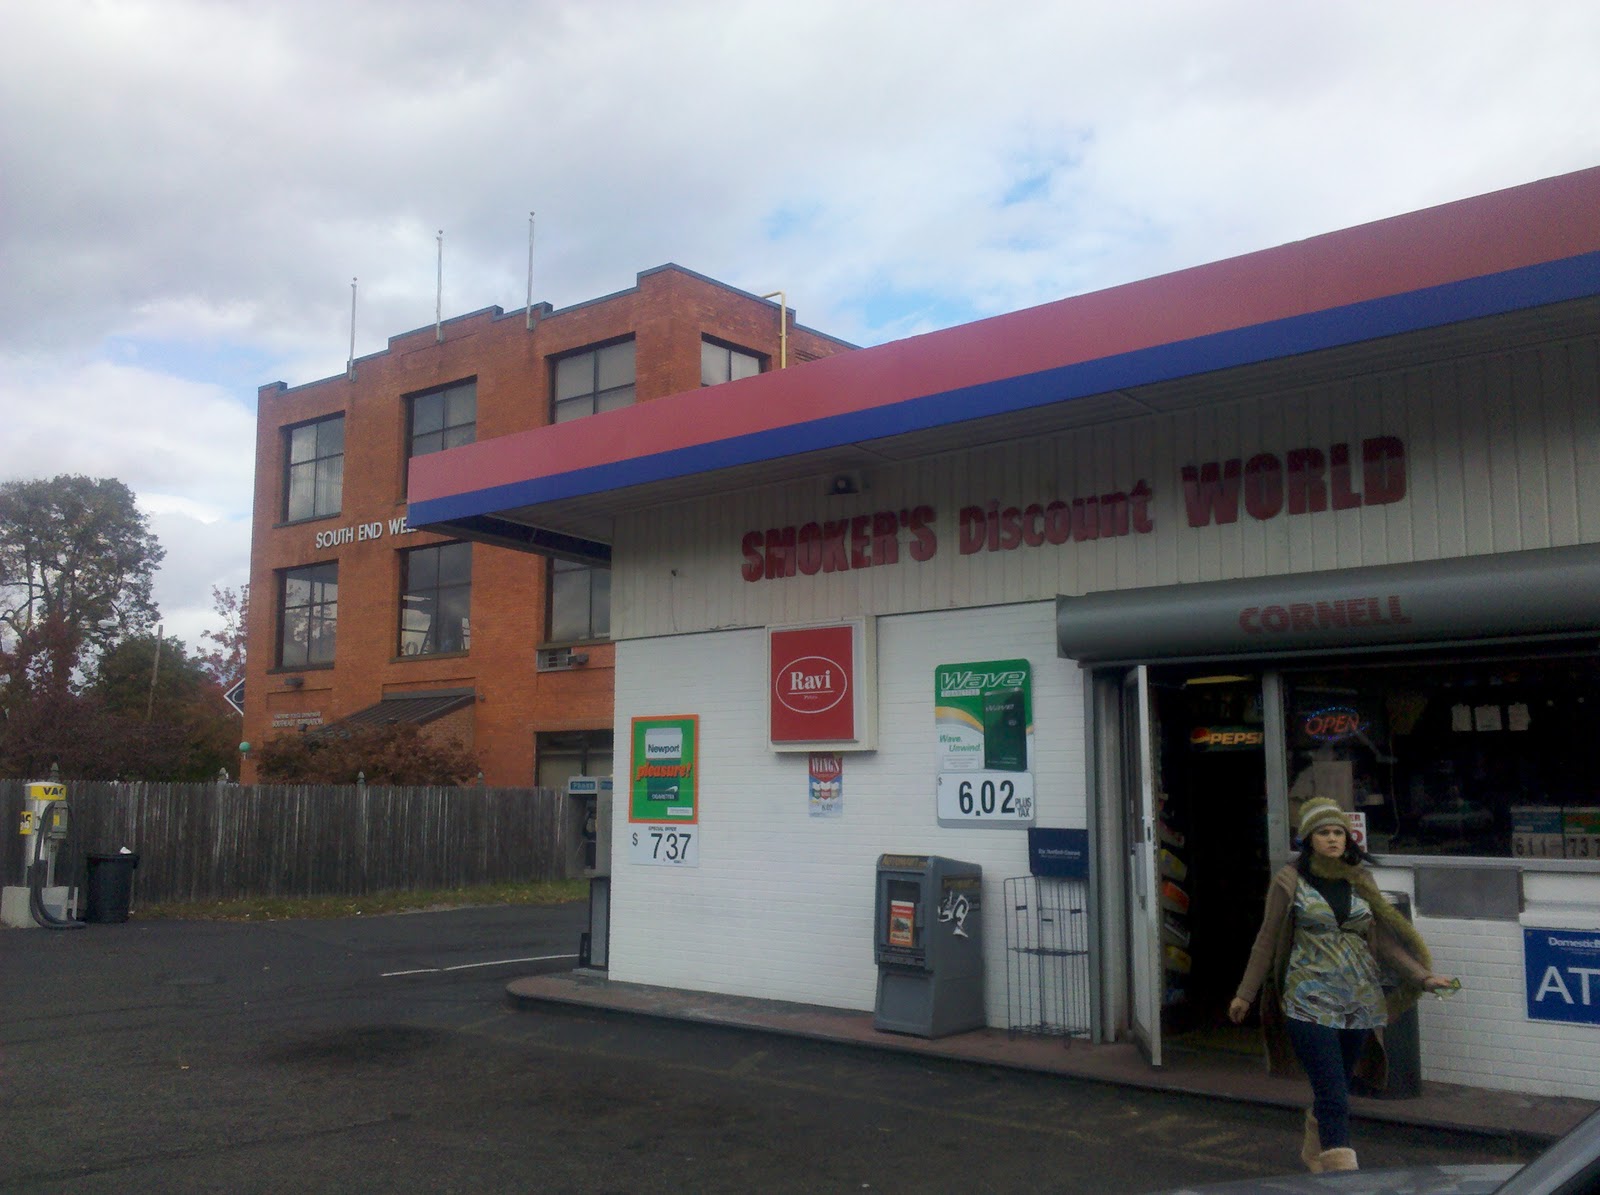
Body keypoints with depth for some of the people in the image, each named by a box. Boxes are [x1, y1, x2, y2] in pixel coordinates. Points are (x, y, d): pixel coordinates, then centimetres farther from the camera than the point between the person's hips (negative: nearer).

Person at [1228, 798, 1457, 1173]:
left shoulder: (1360, 880, 7)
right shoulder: (1290, 881, -4)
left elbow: (1383, 939, 11)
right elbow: (1268, 940, 2)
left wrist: (1422, 976, 0)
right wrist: (1245, 994, 5)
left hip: (1359, 999, 4)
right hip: (1311, 1000, -4)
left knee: (1334, 1089, 16)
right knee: (1334, 1098, -10)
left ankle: (1314, 1152, 40)